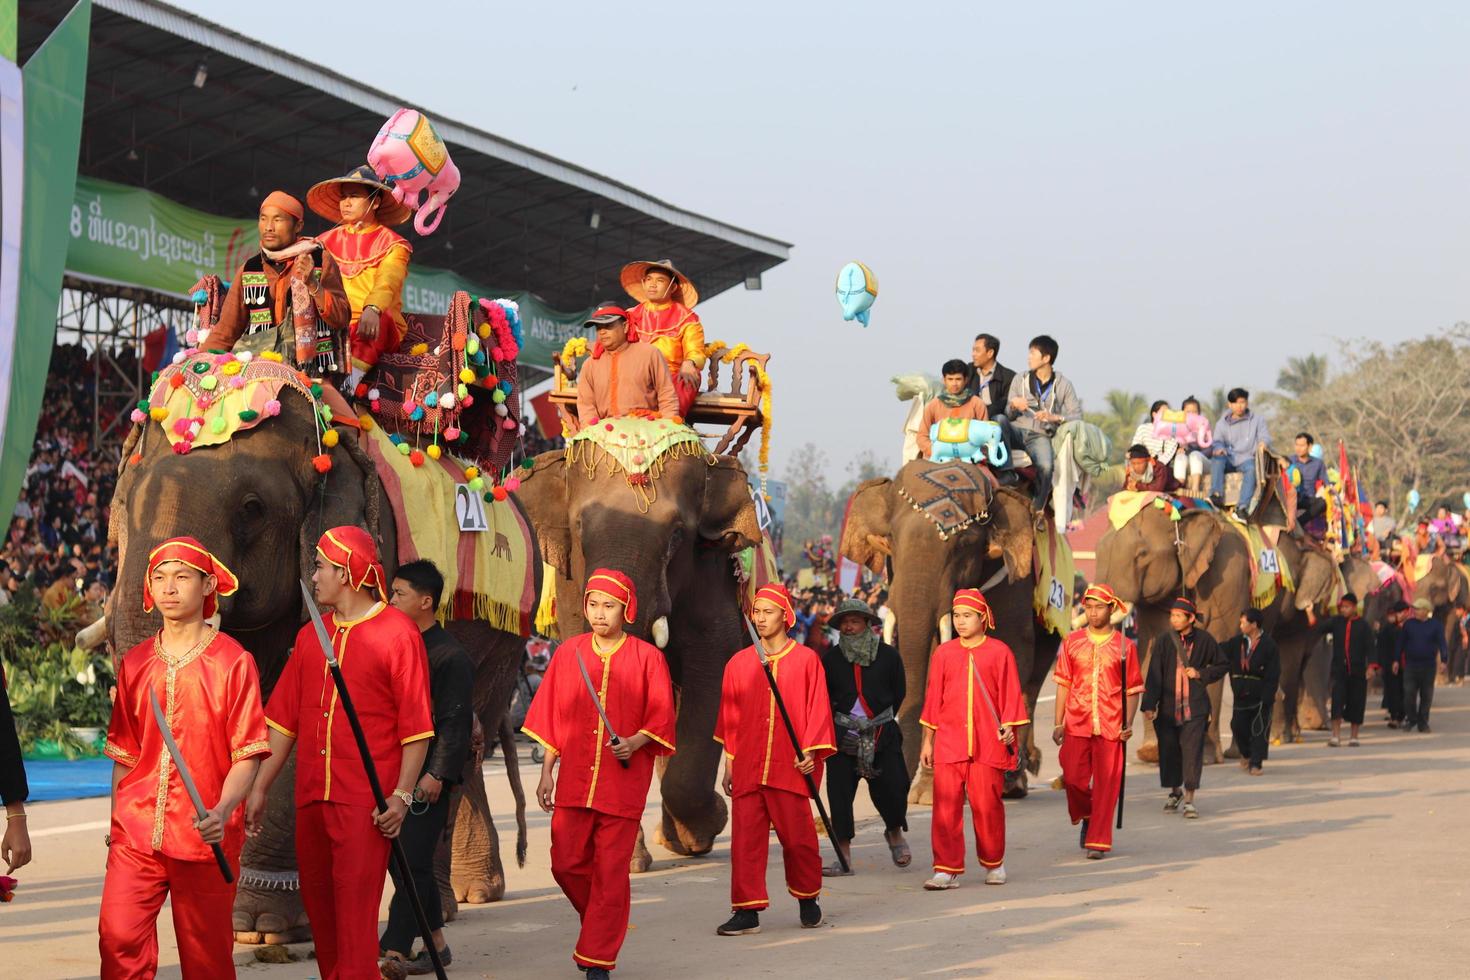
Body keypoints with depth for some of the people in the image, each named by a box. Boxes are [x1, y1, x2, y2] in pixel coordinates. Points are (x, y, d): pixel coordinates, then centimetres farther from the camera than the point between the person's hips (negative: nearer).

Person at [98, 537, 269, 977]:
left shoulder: (233, 661, -3)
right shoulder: (135, 663, 10)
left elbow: (248, 754, -7)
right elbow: (124, 754, 17)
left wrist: (222, 811, -22)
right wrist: (116, 823, 13)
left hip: (205, 837, -3)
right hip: (136, 833, 3)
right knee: (118, 937, -9)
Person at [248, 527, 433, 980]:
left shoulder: (398, 633, -5)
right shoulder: (310, 635, 13)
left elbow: (416, 725, -7)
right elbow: (284, 719, 14)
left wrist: (402, 795, -14)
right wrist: (260, 787, 10)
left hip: (366, 800, -6)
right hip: (311, 795, 6)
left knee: (355, 907, -10)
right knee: (317, 899, 13)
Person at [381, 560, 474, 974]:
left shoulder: (451, 656, -9)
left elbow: (456, 721, -14)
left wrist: (438, 773, -21)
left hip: (427, 777, -8)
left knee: (411, 862, -11)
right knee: (400, 859, 11)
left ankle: (393, 953, -14)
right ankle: (436, 945, 22)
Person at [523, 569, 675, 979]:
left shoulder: (647, 657, 0)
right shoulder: (568, 653, 7)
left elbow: (662, 718, 1)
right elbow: (553, 718, 10)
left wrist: (635, 742, -17)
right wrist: (547, 772, 6)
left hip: (623, 782, -3)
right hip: (574, 777, 3)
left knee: (611, 871, -2)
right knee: (566, 863, 2)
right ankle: (602, 924, 29)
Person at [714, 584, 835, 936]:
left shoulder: (806, 659, 3)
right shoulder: (739, 663, 10)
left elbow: (818, 710, 1)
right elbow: (730, 717, 14)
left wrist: (810, 751, -8)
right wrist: (729, 763, 12)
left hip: (790, 766, -2)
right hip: (747, 768, 2)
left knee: (798, 837, 3)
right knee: (746, 838, -2)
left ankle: (808, 899, 23)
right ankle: (747, 911, 2)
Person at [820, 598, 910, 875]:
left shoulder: (888, 655, 3)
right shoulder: (831, 658, 5)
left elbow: (899, 693, 11)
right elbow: (822, 697, 11)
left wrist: (883, 721, 6)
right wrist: (836, 723, 2)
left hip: (882, 735, -1)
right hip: (843, 735, 1)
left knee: (892, 787, -6)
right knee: (839, 792, -4)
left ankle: (895, 833, 25)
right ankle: (843, 856, 3)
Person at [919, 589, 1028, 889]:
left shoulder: (1000, 653, 2)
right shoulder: (943, 654, 8)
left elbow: (1010, 695, 4)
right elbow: (933, 698, 12)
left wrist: (1008, 727, -8)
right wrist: (928, 741, 11)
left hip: (988, 744, -2)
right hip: (950, 742, 2)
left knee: (987, 804, 1)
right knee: (946, 806, -4)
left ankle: (994, 864, 19)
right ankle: (947, 870, 1)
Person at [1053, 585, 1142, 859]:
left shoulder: (1125, 646, 4)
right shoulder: (1072, 642, 8)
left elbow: (1132, 690, 6)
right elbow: (1063, 684, 9)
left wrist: (1128, 723, -5)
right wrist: (1058, 723, 5)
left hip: (1111, 726, -1)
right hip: (1077, 724, 1)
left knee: (1106, 784, -2)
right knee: (1073, 778, -4)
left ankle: (1098, 841, 5)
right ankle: (1086, 816, 26)